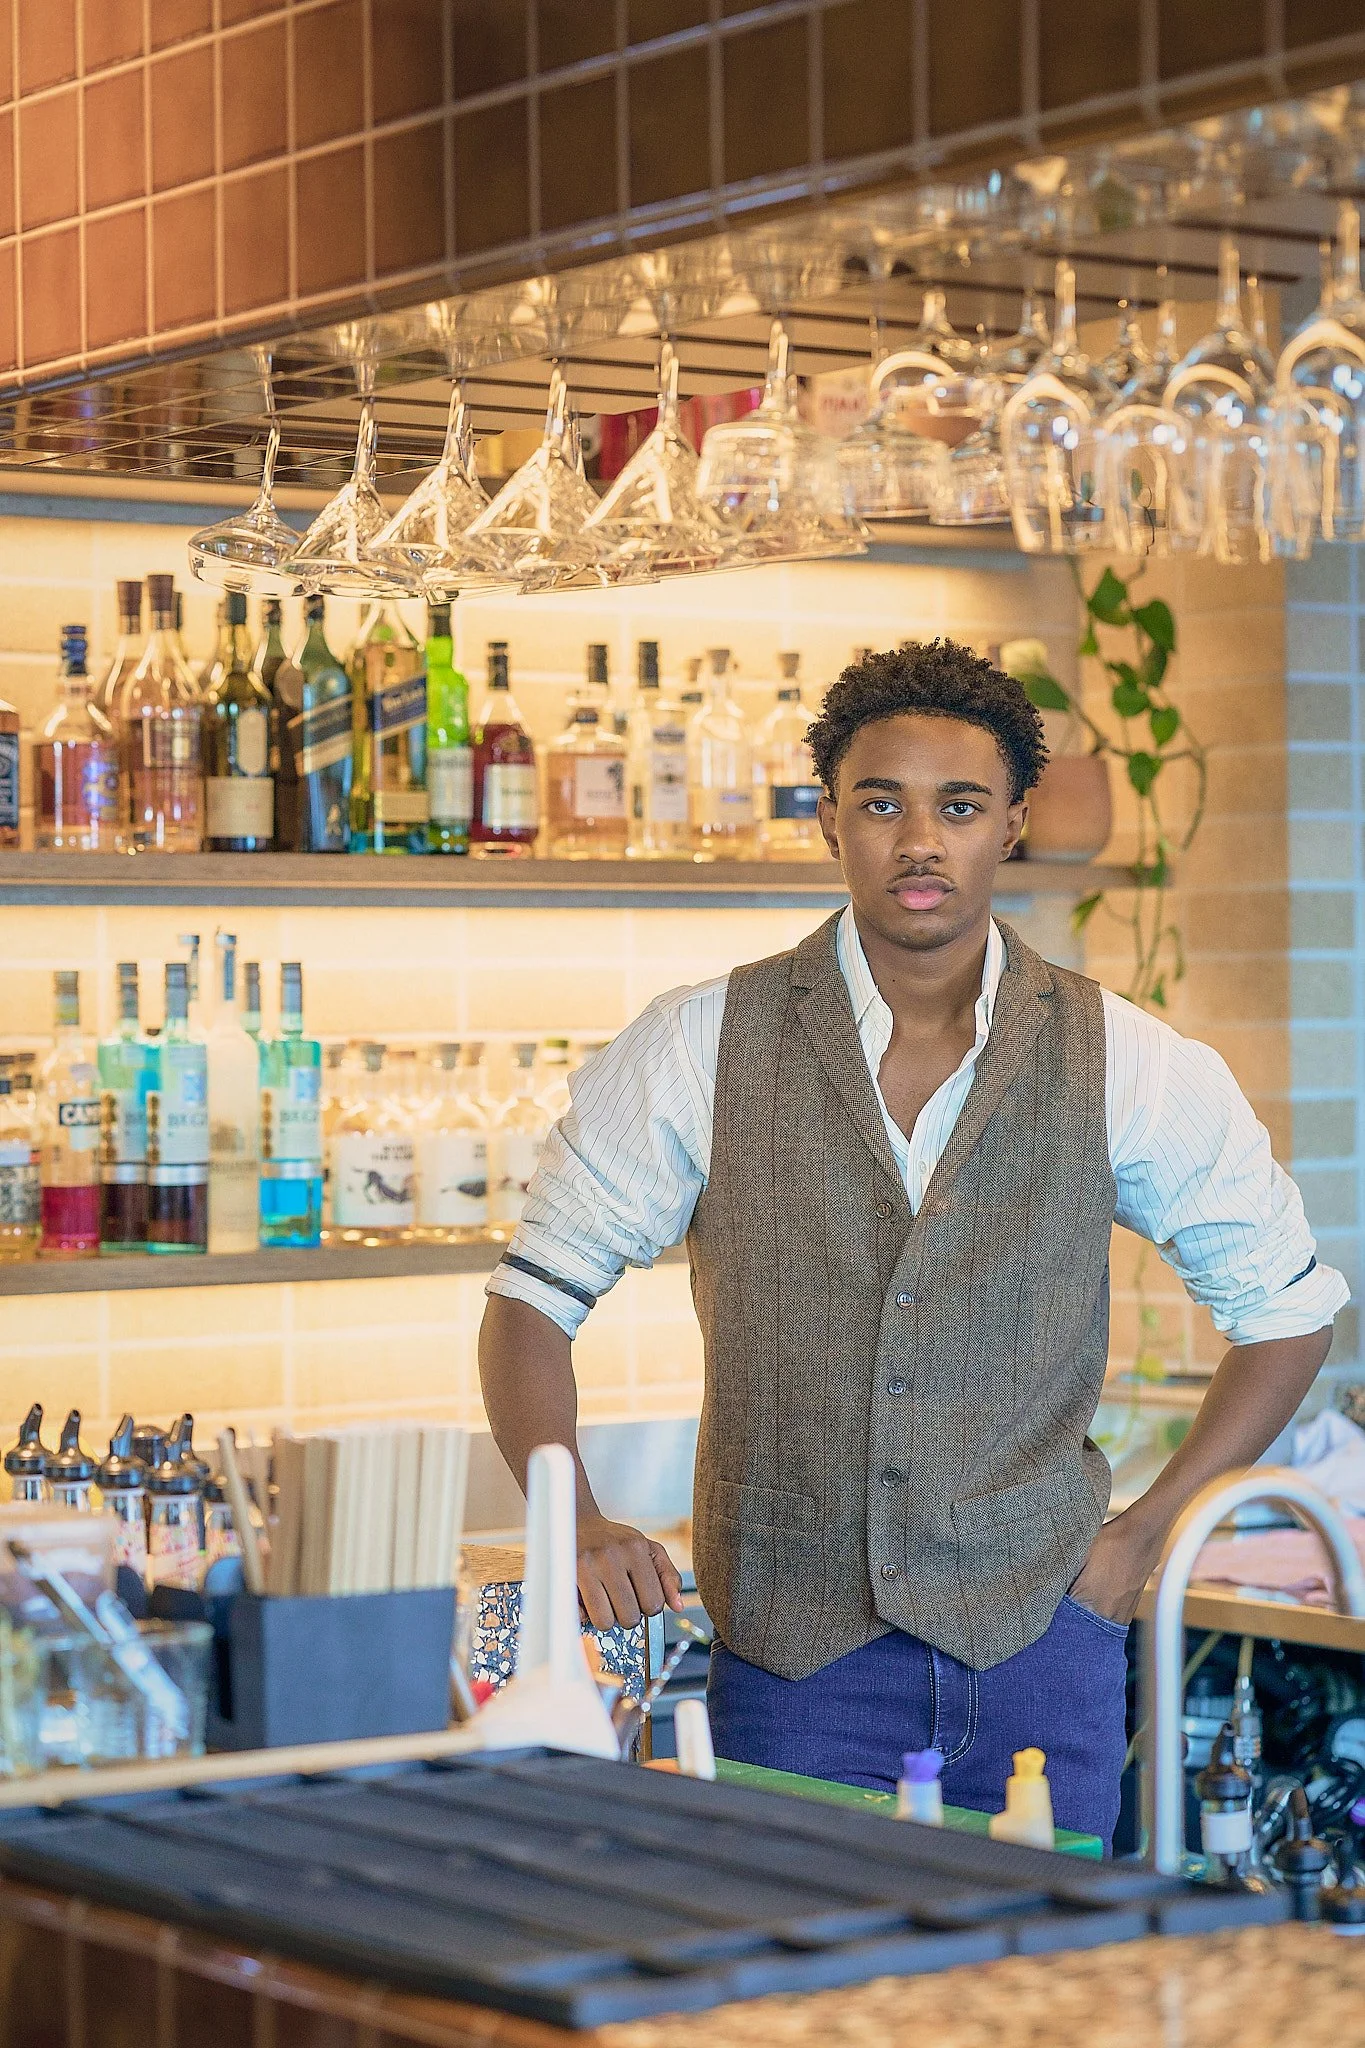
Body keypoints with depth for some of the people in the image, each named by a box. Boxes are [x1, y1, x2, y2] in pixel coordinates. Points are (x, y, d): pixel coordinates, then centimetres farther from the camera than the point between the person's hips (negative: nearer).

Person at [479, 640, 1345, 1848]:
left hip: (1036, 1634, 1)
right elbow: (533, 1298, 2)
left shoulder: (1124, 1062, -1)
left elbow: (1288, 1304, 11)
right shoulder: (700, 1049, -3)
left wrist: (1146, 1533, 5)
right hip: (787, 1648, 0)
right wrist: (578, 1528, -13)